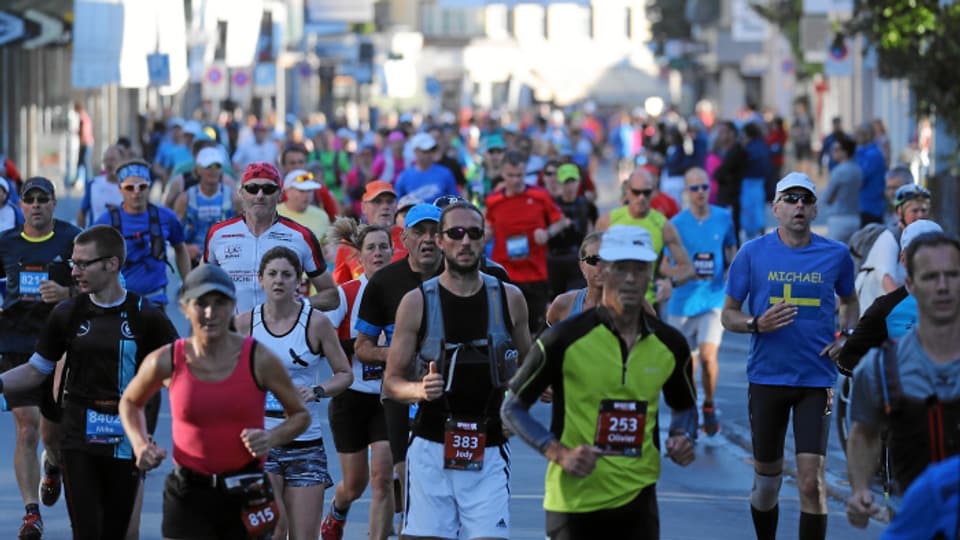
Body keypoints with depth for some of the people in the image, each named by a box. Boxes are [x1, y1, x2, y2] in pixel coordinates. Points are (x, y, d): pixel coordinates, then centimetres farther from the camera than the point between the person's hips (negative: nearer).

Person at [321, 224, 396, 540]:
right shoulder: (345, 294, -8)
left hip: (388, 398, 1)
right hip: (351, 397, -1)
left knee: (381, 475, -13)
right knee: (355, 483, 9)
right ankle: (336, 513, 44)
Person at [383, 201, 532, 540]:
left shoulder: (508, 299, 5)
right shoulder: (417, 302, 0)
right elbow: (391, 383, 3)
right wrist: (420, 390, -18)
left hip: (489, 452, 1)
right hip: (432, 449, -1)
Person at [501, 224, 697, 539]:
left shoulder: (669, 345, 5)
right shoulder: (565, 339, -8)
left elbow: (684, 406, 23)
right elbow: (512, 409, -3)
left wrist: (683, 437, 0)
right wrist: (559, 453, -16)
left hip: (638, 501, 3)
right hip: (574, 499, -3)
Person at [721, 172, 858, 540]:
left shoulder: (836, 255, 2)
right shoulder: (752, 254, 0)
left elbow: (849, 301, 22)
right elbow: (728, 315, 5)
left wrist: (846, 336, 3)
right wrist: (757, 324, -15)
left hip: (816, 380, -1)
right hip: (767, 378, 1)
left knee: (811, 480, -10)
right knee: (767, 478, 10)